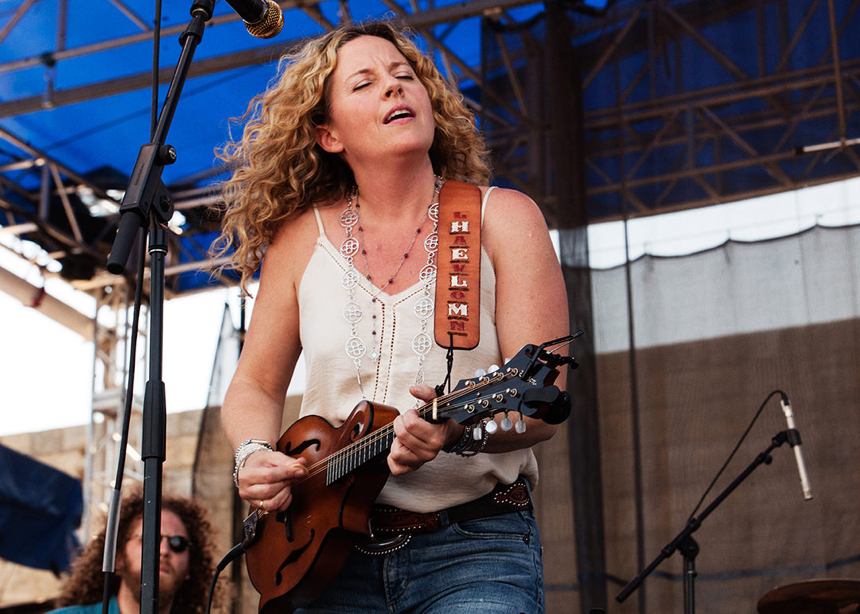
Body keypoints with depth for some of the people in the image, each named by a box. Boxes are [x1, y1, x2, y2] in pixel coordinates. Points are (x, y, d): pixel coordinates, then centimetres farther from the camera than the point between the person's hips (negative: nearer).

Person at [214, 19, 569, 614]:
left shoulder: (502, 218, 0)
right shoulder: (302, 237, 6)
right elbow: (255, 386, 15)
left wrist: (462, 430, -26)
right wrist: (255, 455, -5)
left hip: (474, 546, -2)